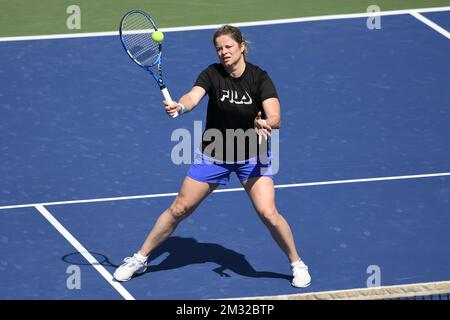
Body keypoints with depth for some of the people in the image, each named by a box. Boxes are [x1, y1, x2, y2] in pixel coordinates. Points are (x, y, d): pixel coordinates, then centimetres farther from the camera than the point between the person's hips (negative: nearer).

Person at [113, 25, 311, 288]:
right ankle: (140, 259, 19)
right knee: (179, 209, 3)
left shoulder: (260, 78, -16)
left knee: (268, 212, -17)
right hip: (214, 155, 1)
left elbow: (275, 117, -27)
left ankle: (297, 263, 5)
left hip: (252, 156, -1)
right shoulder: (213, 74, -13)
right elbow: (193, 97, -31)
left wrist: (265, 124, -50)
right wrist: (179, 106, -54)